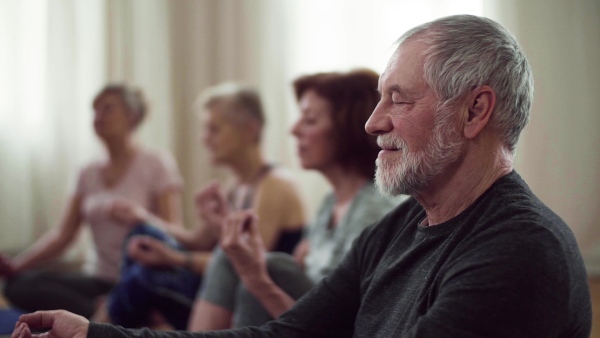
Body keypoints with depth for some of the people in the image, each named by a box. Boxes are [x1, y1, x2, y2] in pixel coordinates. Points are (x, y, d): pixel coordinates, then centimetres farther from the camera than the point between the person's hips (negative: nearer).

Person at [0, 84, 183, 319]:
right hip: (103, 281, 6)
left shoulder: (157, 164, 0)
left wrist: (141, 216, -27)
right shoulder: (90, 174, 15)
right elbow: (62, 234, 9)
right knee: (20, 285, -21)